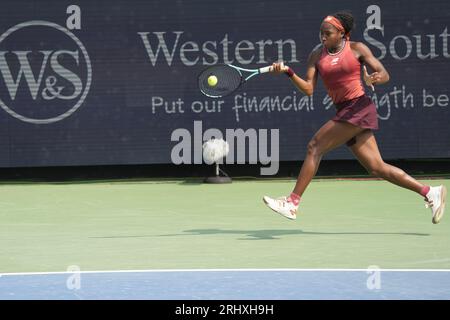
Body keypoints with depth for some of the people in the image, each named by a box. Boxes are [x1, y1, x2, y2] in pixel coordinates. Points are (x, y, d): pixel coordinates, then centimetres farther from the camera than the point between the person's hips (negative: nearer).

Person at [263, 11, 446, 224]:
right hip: (344, 113, 7)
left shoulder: (357, 49, -1)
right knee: (377, 168, 6)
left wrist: (376, 79, -24)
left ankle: (292, 203, -10)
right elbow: (308, 89, 3)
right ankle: (430, 192, 15)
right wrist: (289, 72, -12)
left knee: (315, 147, -14)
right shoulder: (316, 56, 11)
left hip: (359, 108, -6)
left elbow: (385, 75, -1)